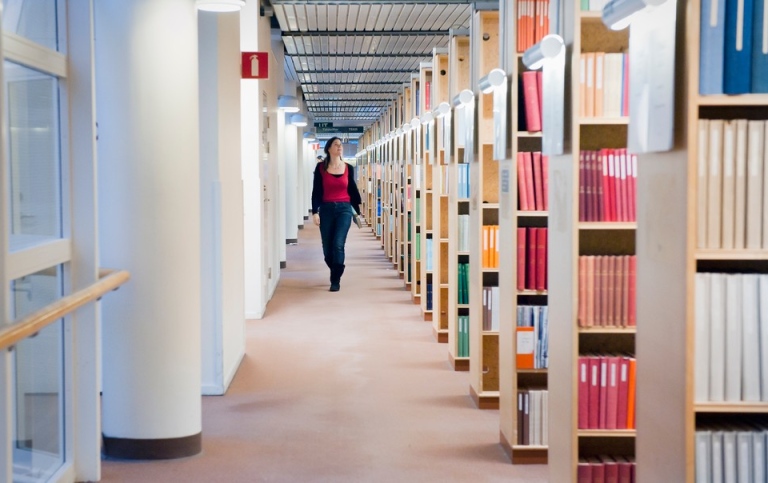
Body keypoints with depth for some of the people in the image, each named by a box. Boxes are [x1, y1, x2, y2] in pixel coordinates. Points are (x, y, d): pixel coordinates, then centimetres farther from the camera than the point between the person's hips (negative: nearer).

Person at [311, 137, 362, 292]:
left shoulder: (348, 168, 5)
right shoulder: (320, 168, 1)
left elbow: (352, 190, 12)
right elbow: (316, 191, 0)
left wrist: (358, 211, 13)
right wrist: (315, 212, -9)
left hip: (344, 209, 0)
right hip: (326, 209, 0)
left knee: (338, 244, -14)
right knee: (327, 248, 5)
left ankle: (336, 280, -5)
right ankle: (335, 272, 33)